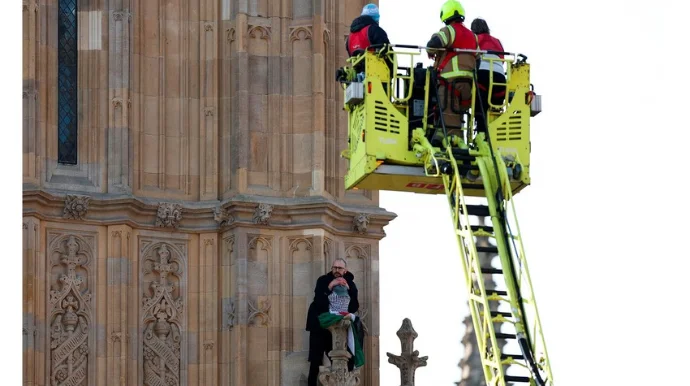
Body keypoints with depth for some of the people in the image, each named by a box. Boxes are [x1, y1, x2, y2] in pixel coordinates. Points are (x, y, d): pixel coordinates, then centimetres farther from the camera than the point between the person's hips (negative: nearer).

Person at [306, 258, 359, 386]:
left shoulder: (350, 284, 2)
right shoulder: (323, 280, -4)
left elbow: (355, 307, -6)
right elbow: (317, 302, -16)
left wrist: (348, 290, -17)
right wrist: (329, 288, -25)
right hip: (319, 326, -2)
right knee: (315, 361, -5)